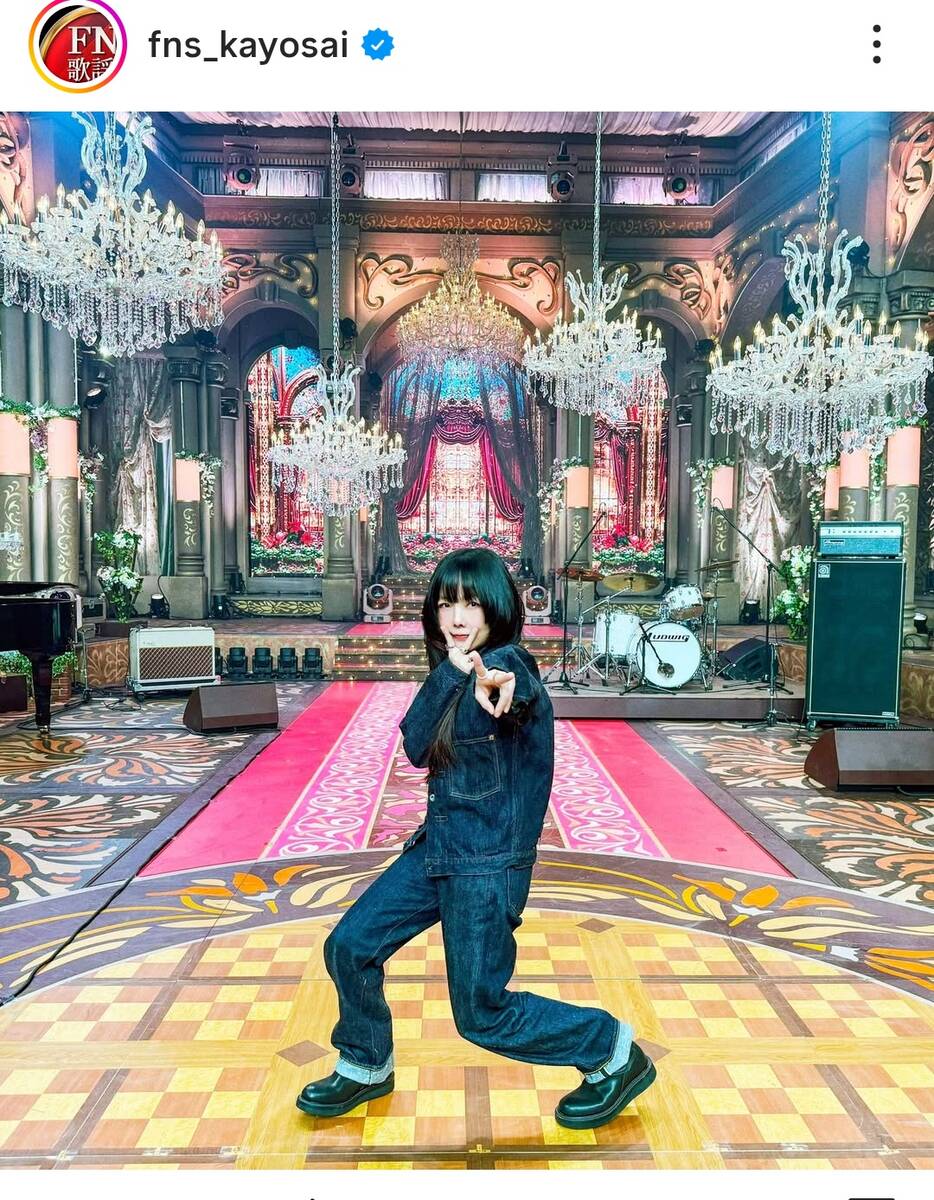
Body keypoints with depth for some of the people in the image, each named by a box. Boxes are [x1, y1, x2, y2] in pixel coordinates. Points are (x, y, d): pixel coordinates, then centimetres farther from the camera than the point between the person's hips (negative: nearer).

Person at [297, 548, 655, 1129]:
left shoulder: (507, 664, -17)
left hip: (489, 860, -8)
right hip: (439, 844, 8)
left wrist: (487, 684, -68)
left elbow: (515, 687, -44)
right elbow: (416, 746, -8)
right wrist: (450, 672, -19)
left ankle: (615, 1054, 22)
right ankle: (366, 1068, 36)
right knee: (349, 946, 10)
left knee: (482, 1013, 2)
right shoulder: (455, 672, 6)